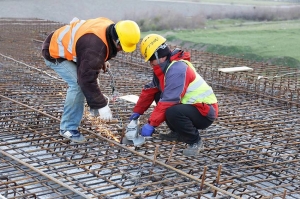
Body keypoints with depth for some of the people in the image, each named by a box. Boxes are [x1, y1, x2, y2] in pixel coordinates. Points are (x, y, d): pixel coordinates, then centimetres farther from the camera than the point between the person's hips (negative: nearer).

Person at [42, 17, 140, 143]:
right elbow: (87, 78, -35)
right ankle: (68, 128, -10)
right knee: (78, 84, -20)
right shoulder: (94, 47, -37)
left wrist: (102, 61, 9)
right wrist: (101, 105, -29)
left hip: (65, 45, 10)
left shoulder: (108, 27, -10)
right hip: (55, 53, -10)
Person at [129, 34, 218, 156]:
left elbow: (169, 101, -28)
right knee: (159, 96, 11)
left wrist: (151, 124, -25)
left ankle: (195, 141, -10)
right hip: (191, 105, 10)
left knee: (172, 112, -35)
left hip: (205, 112, -10)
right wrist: (137, 111, 12)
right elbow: (150, 90, 15)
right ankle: (178, 133, 16)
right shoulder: (164, 67, 8)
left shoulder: (177, 69, -23)